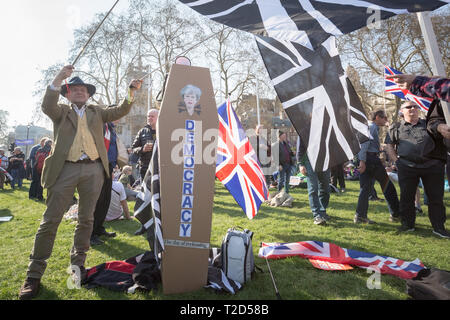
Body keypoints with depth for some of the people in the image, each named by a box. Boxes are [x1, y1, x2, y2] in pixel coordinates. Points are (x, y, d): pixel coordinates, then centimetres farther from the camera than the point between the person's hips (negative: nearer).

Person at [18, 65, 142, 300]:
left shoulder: (96, 112, 19)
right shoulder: (61, 111, 13)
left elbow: (120, 111, 7)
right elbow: (47, 106, -8)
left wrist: (132, 92, -9)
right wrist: (57, 80, -22)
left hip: (93, 169, 2)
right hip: (65, 169, -2)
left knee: (86, 219, 8)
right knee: (50, 220, -2)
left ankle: (78, 263, 23)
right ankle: (34, 274, 7)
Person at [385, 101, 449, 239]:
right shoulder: (396, 128, 11)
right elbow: (390, 146, 14)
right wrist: (397, 160, 2)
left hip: (432, 166, 1)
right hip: (407, 167, -1)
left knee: (436, 197, 4)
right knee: (406, 196, 4)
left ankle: (438, 227, 15)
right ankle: (408, 224, 18)